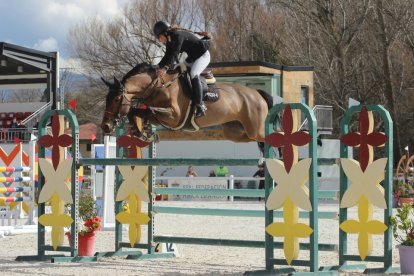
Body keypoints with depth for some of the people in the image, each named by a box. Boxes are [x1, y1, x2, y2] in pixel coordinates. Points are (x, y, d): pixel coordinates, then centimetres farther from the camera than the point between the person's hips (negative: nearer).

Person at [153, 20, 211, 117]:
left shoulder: (178, 36, -27)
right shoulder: (169, 40, 2)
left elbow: (174, 54, -37)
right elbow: (167, 56, 2)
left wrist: (165, 68, -45)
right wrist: (159, 67, -12)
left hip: (203, 55, -10)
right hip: (192, 57, 10)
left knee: (193, 75, -28)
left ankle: (200, 106, -30)